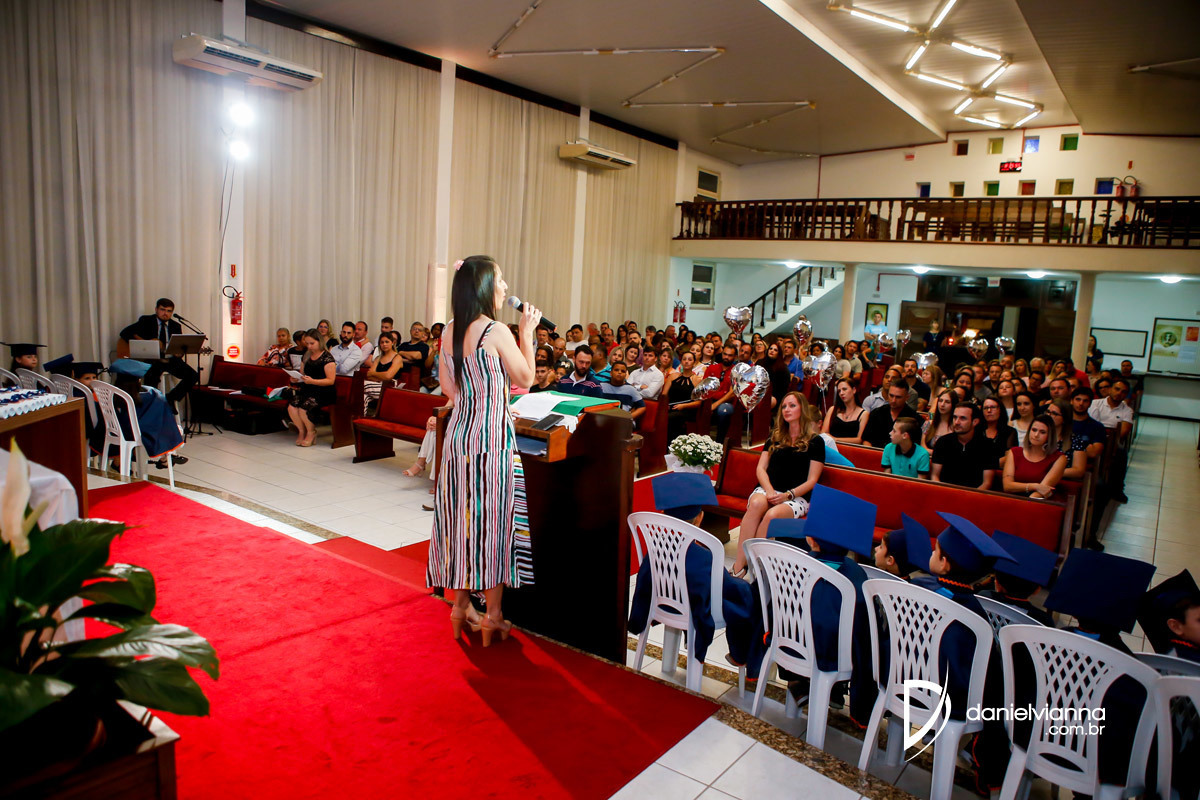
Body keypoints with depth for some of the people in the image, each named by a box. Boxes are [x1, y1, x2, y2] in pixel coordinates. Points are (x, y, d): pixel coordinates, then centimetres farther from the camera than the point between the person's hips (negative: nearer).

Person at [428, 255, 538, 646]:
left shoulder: (449, 331, 5)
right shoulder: (497, 332, -15)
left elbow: (448, 389, 12)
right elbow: (525, 379, -3)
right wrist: (527, 333, 5)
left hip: (458, 434, 7)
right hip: (492, 437, -6)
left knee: (461, 518, 14)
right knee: (492, 521, 4)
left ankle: (460, 606, 26)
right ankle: (493, 618, 15)